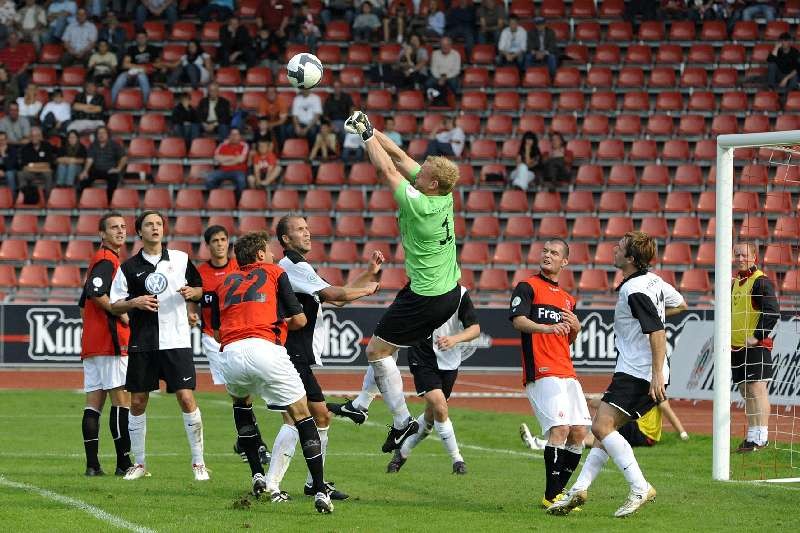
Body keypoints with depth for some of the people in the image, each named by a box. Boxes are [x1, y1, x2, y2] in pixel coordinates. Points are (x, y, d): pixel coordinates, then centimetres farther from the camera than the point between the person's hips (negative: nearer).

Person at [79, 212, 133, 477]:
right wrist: (123, 315, -15)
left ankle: (92, 464, 2)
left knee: (94, 403, 4)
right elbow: (95, 293, -23)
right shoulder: (107, 260, -8)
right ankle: (123, 463, -11)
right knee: (122, 398, -8)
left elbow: (84, 303, 25)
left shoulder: (98, 260, 21)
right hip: (110, 340, -9)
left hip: (91, 344, 10)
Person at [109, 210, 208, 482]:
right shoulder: (129, 267, 4)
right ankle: (139, 463, 17)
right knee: (137, 402, 4)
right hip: (141, 344, 1)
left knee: (186, 398, -9)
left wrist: (192, 292, -6)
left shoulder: (180, 259, 6)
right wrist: (134, 302, -14)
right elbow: (115, 306, 5)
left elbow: (200, 288, 17)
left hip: (176, 341, -1)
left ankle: (198, 462, 0)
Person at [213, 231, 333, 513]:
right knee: (302, 416, 5)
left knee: (240, 402, 34)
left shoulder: (227, 281, 27)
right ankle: (320, 491, -7)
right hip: (265, 349, -4)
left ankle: (257, 475, 21)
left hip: (231, 353, 4)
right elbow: (299, 319, 12)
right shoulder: (274, 272, 17)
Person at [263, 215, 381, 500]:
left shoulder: (299, 267, 23)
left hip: (301, 359, 11)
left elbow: (336, 297, 28)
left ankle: (315, 482, 20)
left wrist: (370, 273, 21)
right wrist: (366, 289, -1)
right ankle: (270, 485, -20)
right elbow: (335, 295, -17)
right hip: (292, 356, -11)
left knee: (321, 417, 14)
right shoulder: (292, 266, -10)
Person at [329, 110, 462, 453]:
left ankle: (402, 422, 5)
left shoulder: (417, 205, -26)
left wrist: (367, 135, -6)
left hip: (426, 298, -9)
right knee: (386, 344, 21)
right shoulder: (443, 194, -4)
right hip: (450, 292, 9)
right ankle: (361, 405, 30)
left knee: (377, 350, 3)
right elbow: (399, 157, 2)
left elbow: (387, 169, -17)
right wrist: (369, 132, 1)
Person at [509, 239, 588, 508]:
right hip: (541, 372, -8)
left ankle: (558, 493, 10)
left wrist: (575, 328, 6)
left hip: (567, 373, 8)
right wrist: (548, 328, -33)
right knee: (560, 428, -18)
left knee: (579, 431, 0)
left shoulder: (568, 299, 22)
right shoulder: (528, 287, 1)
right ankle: (551, 497, -15)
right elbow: (519, 321, -15)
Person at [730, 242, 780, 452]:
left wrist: (757, 336, -19)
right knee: (745, 392, 11)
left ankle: (761, 437, -13)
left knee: (757, 388, -12)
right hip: (737, 347, 9)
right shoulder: (735, 283, 16)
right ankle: (752, 435, 16)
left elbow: (772, 312, -19)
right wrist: (727, 337, 17)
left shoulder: (761, 282, -10)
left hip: (756, 346, -9)